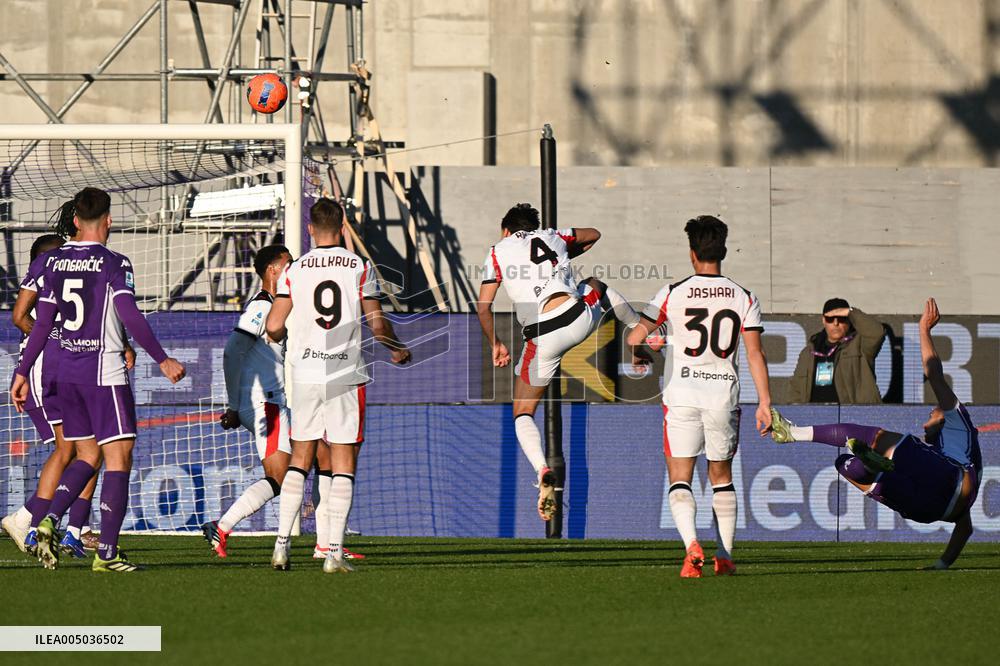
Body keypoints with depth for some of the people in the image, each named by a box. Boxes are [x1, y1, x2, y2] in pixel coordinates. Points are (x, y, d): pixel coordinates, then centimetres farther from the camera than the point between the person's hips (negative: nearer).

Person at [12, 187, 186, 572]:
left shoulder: (58, 262, 7)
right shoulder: (113, 264, -10)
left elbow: (42, 323, 8)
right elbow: (130, 316, -19)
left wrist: (23, 373, 13)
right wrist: (162, 360, -17)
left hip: (66, 372, 6)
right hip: (104, 371, -6)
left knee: (88, 457, 18)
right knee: (118, 460, -1)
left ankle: (50, 521, -3)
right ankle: (107, 552, -7)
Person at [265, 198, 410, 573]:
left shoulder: (294, 270, 1)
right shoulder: (360, 268, -2)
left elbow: (274, 327, -1)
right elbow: (377, 325, -2)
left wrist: (282, 336, 23)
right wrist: (398, 349, 18)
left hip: (306, 374, 2)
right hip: (346, 375, -2)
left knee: (300, 461, 12)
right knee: (343, 464, 1)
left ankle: (282, 545, 6)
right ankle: (335, 553, -5)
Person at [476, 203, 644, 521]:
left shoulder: (498, 251, 11)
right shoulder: (553, 236, 19)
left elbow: (484, 307, 6)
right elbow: (593, 235, 40)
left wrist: (496, 345, 19)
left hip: (543, 338, -3)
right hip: (580, 317, 3)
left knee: (523, 415, 10)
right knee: (595, 285, 39)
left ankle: (543, 471, -16)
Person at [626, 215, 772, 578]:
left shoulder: (673, 294, -4)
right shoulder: (744, 299, 1)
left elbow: (633, 340, -2)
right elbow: (755, 353, -4)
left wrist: (648, 346, 22)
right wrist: (765, 404, -2)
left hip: (681, 395, -2)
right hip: (724, 396, 2)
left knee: (680, 479, 1)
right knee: (721, 477, 19)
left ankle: (691, 544, -23)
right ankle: (725, 555, 18)